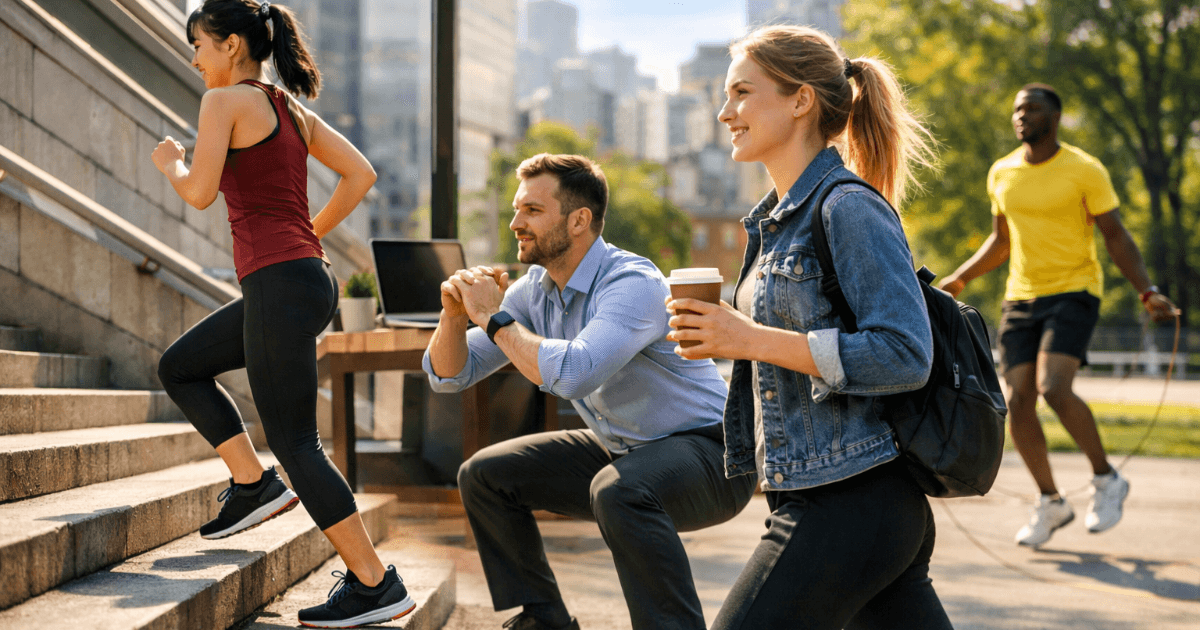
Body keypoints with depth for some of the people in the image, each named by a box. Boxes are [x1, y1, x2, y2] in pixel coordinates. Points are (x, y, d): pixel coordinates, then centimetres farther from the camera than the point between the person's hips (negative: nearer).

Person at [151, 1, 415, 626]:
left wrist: (170, 163, 10)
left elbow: (199, 193, -12)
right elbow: (360, 175, 15)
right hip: (309, 276, 9)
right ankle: (254, 484, 16)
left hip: (279, 284, -9)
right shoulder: (294, 110, 17)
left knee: (293, 441, -5)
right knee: (179, 368, 22)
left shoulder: (226, 101, -6)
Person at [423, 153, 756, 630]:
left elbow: (572, 372, -41)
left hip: (707, 452, -9)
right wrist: (454, 314, -17)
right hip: (622, 451, 9)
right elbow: (449, 374, 3)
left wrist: (494, 318, -27)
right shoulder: (534, 290, 0)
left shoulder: (633, 284, -25)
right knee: (486, 475, 5)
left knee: (618, 492, -39)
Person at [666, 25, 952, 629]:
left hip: (850, 505, -9)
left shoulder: (850, 209, -13)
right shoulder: (778, 219, 16)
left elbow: (903, 355, -21)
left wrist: (750, 339, -21)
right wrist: (725, 334, 9)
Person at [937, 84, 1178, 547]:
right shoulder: (1001, 174, 9)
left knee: (1054, 389, -24)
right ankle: (1050, 503, 14)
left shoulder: (1085, 170, -6)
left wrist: (1147, 292, -17)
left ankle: (1106, 479, -1)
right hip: (1020, 299, 5)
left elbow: (1116, 237, -5)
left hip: (1073, 292, -5)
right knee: (1017, 401, -4)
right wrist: (958, 279, 14)